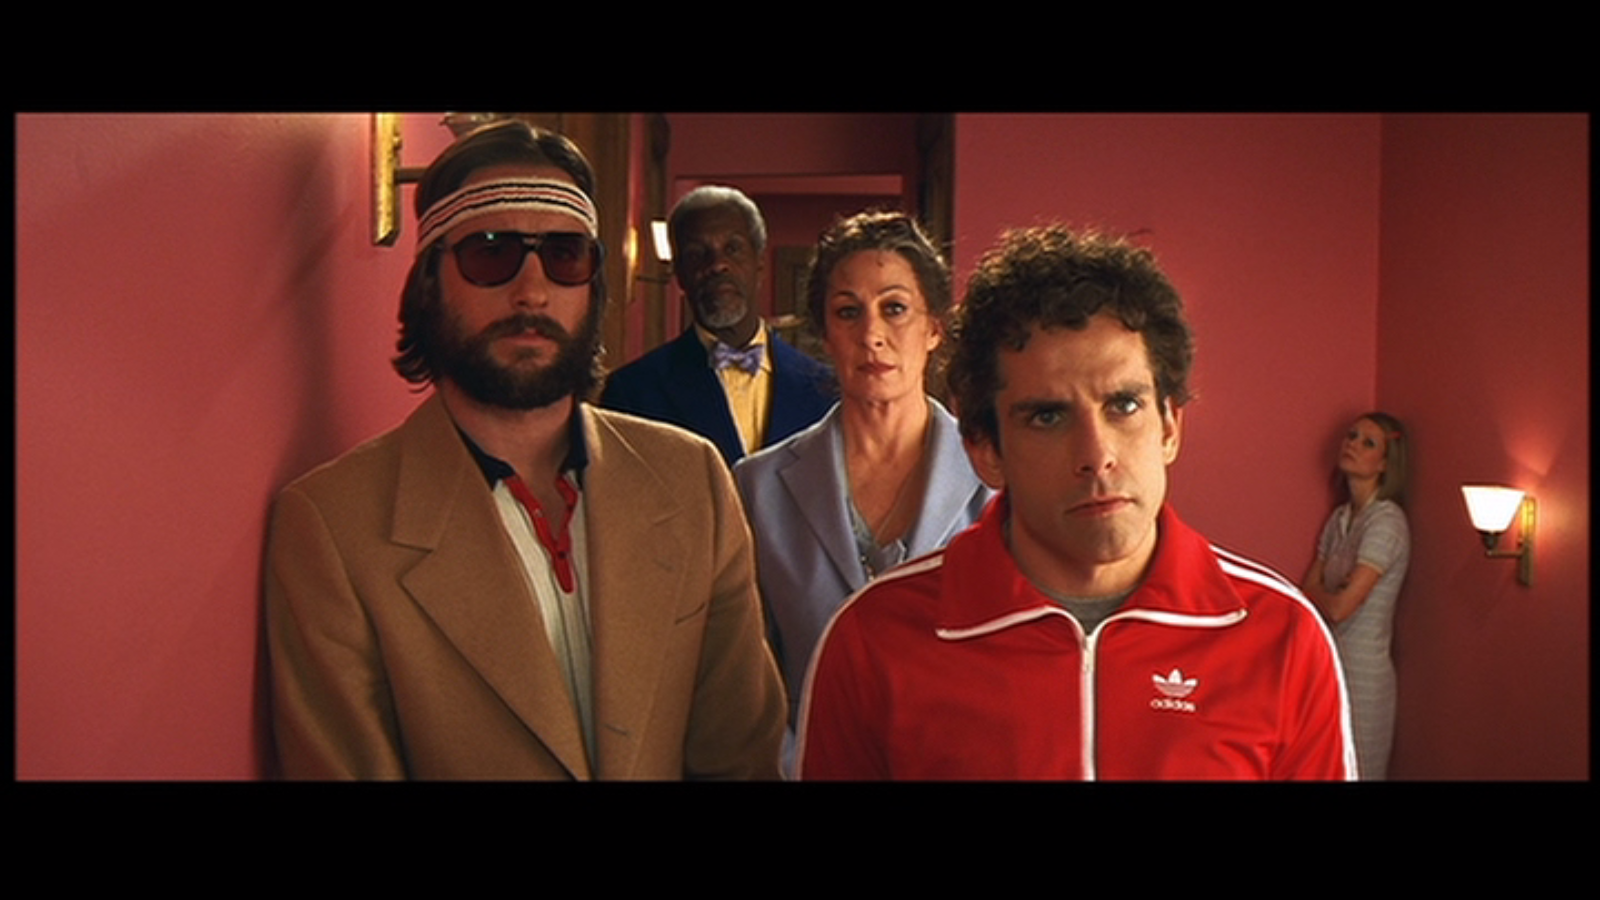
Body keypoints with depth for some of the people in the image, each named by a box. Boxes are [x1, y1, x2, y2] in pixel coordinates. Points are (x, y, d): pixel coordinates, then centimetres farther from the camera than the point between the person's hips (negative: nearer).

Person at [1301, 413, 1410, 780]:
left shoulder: (1386, 521, -14)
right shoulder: (1339, 518, 10)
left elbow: (1339, 607, -20)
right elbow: (1308, 591, 10)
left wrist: (1316, 592, -1)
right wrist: (1332, 593, -10)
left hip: (1362, 672, -7)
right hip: (1329, 664, 7)